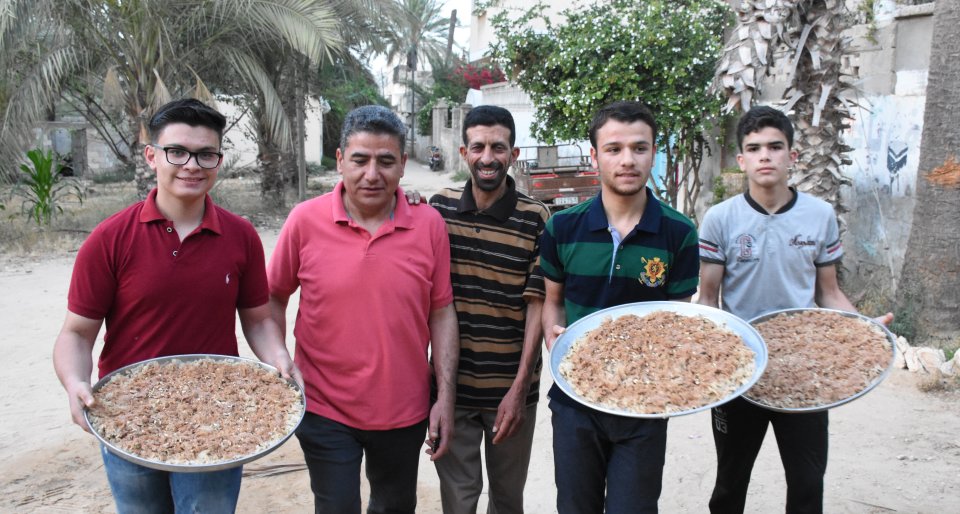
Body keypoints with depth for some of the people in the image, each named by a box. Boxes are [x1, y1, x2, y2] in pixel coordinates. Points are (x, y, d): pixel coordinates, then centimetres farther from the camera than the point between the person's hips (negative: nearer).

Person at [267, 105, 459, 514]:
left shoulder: (429, 224, -6)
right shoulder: (305, 220, -9)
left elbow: (442, 312, -1)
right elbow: (275, 298, 3)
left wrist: (445, 397, -4)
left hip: (404, 412, 2)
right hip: (325, 409, -2)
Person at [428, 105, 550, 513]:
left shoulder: (537, 219, -8)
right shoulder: (439, 208, -1)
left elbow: (537, 306, -9)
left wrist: (519, 389, -12)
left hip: (510, 388, -1)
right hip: (450, 384, 1)